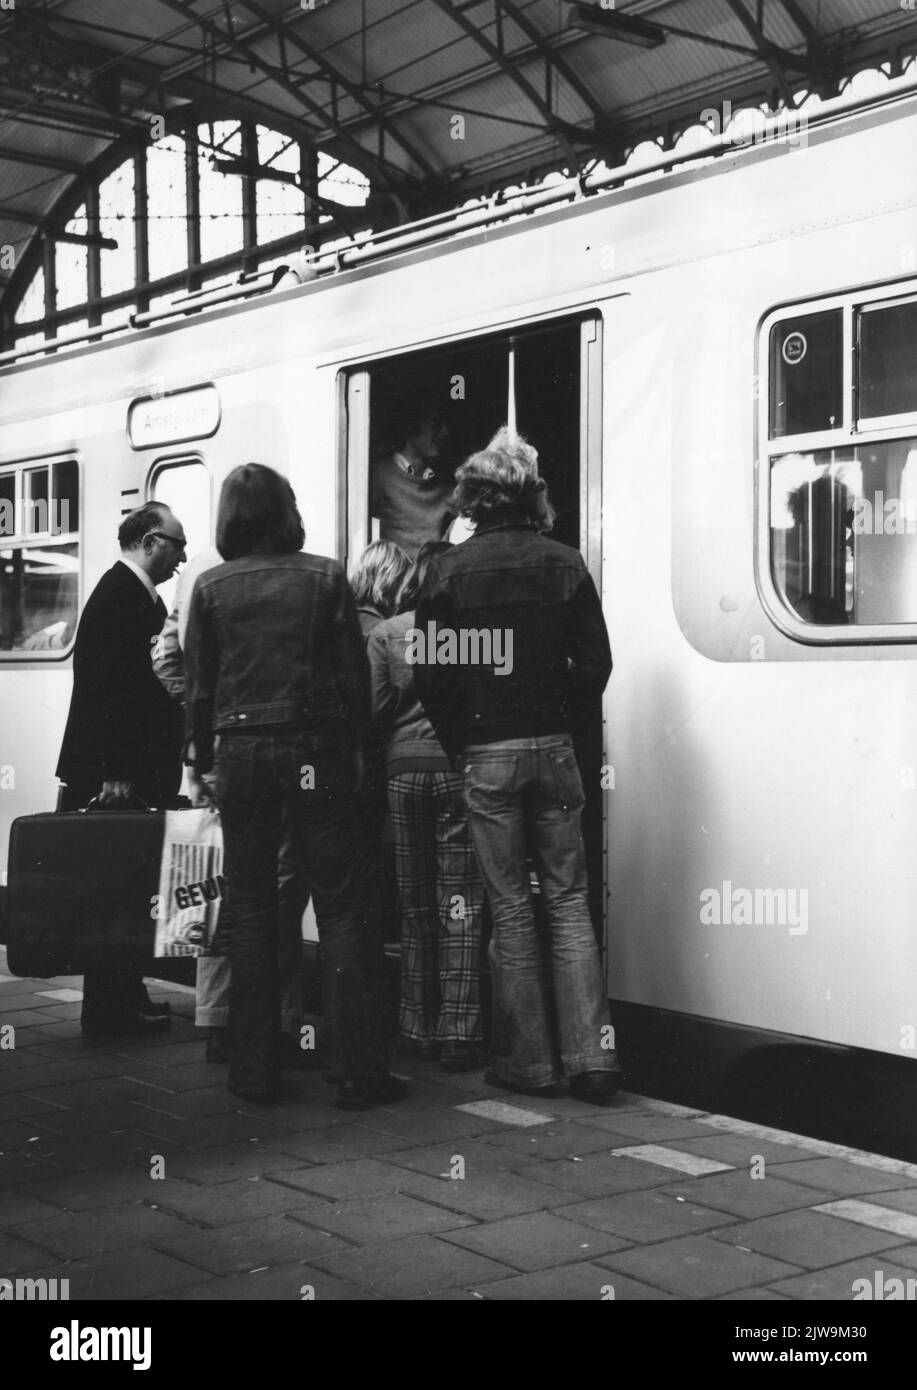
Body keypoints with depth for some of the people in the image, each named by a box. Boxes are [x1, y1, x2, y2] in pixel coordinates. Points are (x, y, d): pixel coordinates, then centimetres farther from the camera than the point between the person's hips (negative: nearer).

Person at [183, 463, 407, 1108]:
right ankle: (357, 1070, 3)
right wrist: (356, 748, 8)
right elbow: (354, 670, -1)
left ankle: (255, 1071, 12)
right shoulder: (325, 577, -1)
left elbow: (199, 683, 5)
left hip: (242, 756, 2)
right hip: (317, 751, -1)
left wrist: (200, 762, 14)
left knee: (250, 911, 9)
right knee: (345, 908, 3)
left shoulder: (212, 588, 2)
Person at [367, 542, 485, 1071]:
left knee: (417, 905, 10)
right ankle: (459, 1033, -1)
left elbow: (375, 710, -1)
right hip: (460, 766, -2)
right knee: (461, 904, 1)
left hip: (405, 769, 2)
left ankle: (422, 1027, 16)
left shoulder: (385, 634, 3)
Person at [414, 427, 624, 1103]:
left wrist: (460, 743, 7)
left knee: (512, 908, 5)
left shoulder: (449, 570, -4)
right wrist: (566, 730, 12)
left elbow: (432, 671, -5)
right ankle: (592, 1054, 4)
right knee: (568, 900, 8)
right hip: (554, 750, 2)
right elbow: (596, 662, 0)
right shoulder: (564, 563, 1)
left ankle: (528, 1060, 9)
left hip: (485, 757, -2)